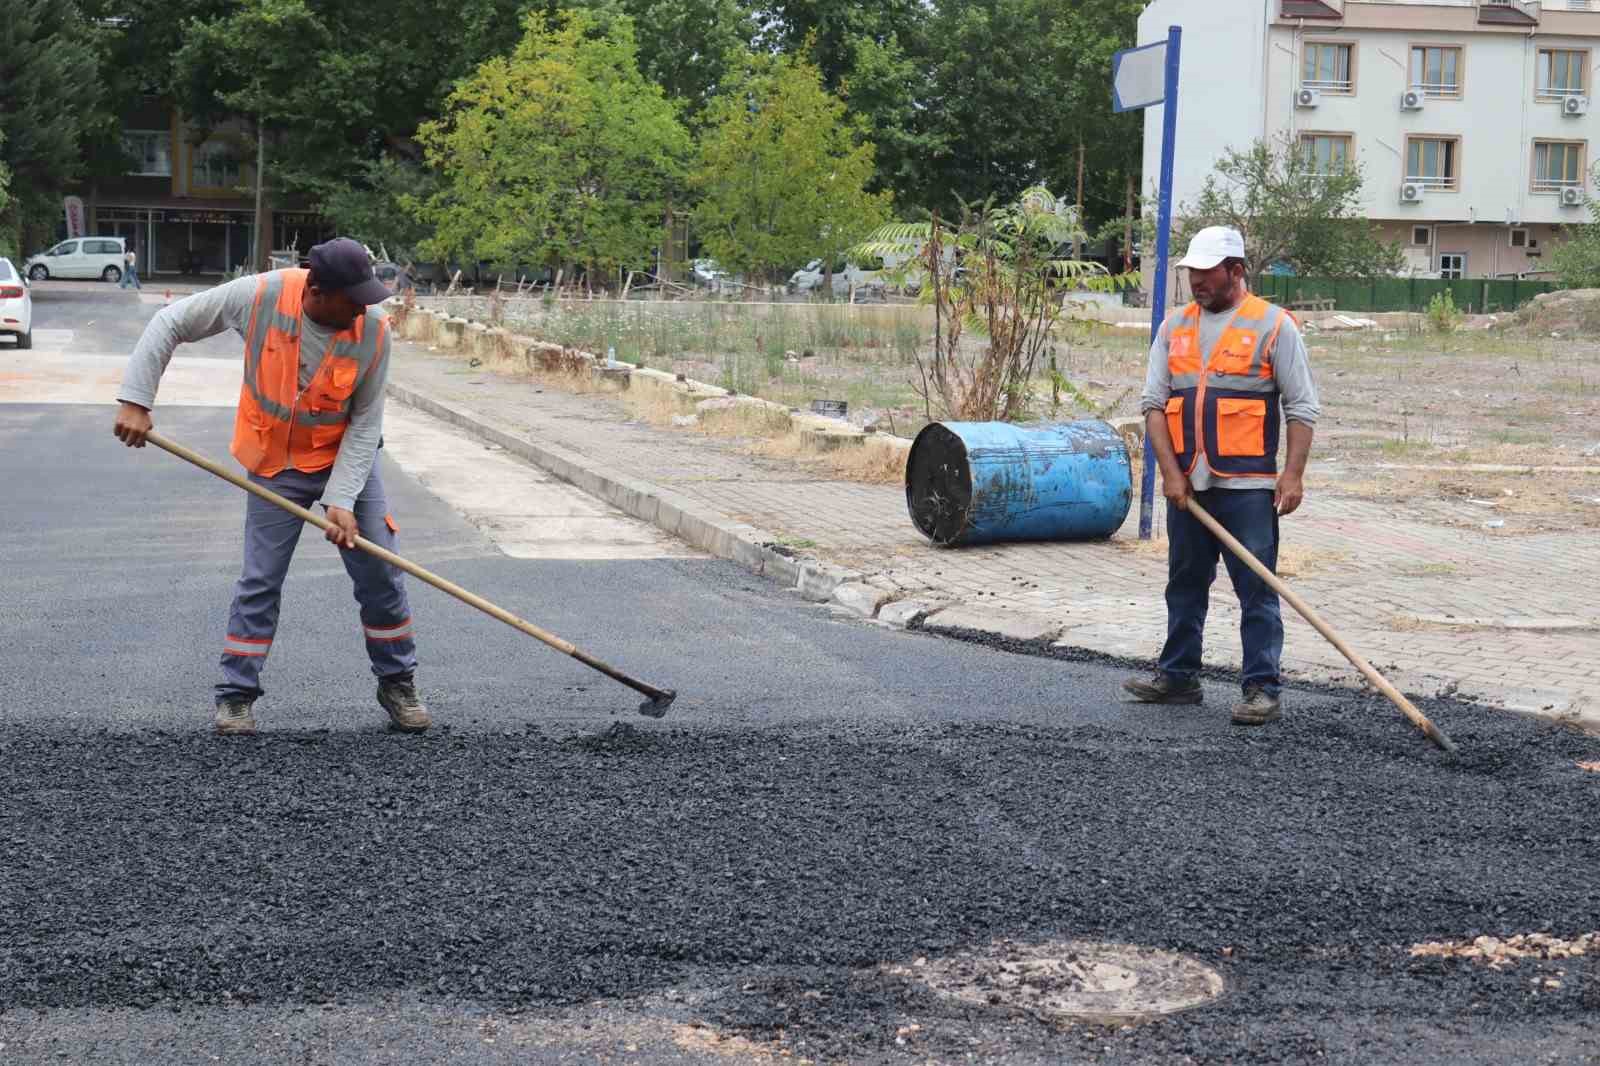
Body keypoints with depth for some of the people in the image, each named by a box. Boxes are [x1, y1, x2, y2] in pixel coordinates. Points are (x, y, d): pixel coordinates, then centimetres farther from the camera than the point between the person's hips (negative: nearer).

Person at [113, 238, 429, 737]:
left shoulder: (374, 328, -22)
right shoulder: (260, 296, -24)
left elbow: (365, 422, -14)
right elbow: (170, 324, -13)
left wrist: (342, 499, -23)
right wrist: (136, 400, -20)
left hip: (347, 458, 1)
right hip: (275, 464, -1)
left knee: (380, 573, 1)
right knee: (260, 582, 0)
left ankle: (398, 684, 18)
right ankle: (235, 695, 13)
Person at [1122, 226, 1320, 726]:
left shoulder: (1273, 325, -1)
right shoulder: (1174, 327, 11)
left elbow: (1302, 407, -3)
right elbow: (1153, 402, 7)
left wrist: (1293, 474, -11)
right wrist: (1171, 471, -4)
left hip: (1247, 485, -5)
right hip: (1186, 483, 5)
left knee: (1257, 590, -3)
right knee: (1185, 585, 15)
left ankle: (1263, 689, 1)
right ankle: (1178, 676, 26)